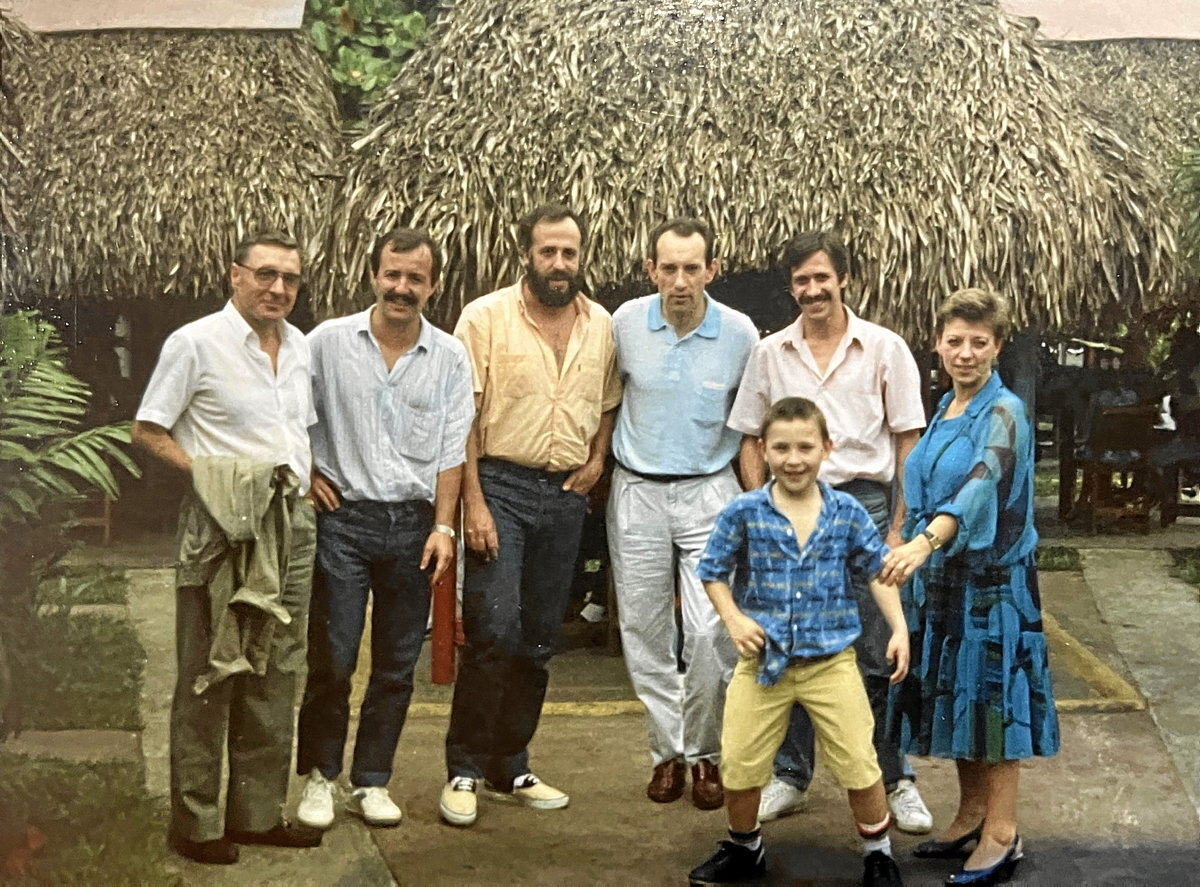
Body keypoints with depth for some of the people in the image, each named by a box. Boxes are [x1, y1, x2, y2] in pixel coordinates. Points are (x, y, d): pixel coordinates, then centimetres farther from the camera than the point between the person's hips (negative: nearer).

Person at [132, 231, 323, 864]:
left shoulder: (301, 347, 12)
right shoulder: (195, 343, -7)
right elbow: (148, 431, -6)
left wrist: (309, 477, 8)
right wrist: (208, 474, -16)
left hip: (291, 527, 7)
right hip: (222, 527, -6)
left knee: (274, 675, 11)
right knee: (208, 677, -1)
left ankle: (258, 812, 22)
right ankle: (195, 823, 10)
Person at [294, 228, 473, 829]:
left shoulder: (450, 357, 4)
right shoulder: (329, 341, 0)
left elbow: (451, 451, 4)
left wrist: (442, 526, -2)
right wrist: (306, 475, 0)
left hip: (413, 524, 2)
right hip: (344, 516, -2)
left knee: (397, 663, 7)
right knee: (332, 659, -3)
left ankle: (371, 781, 20)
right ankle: (318, 776, 15)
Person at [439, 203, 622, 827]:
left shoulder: (602, 325, 9)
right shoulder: (486, 317, -5)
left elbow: (608, 402, 22)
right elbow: (463, 414, -9)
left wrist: (597, 459, 4)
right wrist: (473, 502, -15)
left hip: (565, 495, 5)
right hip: (501, 486, -5)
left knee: (538, 640, 9)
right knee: (494, 631, -11)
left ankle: (509, 769, 22)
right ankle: (464, 771, 4)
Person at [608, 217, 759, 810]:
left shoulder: (740, 334, -6)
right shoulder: (625, 323, -4)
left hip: (710, 491, -1)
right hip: (637, 490, 2)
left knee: (711, 631, -9)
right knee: (644, 632, 6)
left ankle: (704, 751, 11)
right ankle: (667, 749, 21)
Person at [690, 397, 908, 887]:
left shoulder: (848, 513, -4)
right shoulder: (743, 512, -7)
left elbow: (879, 571, 4)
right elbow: (713, 572, 2)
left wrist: (899, 629, -6)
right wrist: (734, 620, -12)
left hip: (832, 660, 0)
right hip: (763, 660, 0)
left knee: (859, 766, 3)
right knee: (738, 767, 8)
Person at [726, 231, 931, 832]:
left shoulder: (884, 349, 1)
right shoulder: (769, 354, 7)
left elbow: (909, 442, 1)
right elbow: (751, 441, 12)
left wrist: (902, 526, -4)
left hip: (862, 502, -2)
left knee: (877, 657, 0)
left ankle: (896, 781, 13)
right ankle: (790, 777, 22)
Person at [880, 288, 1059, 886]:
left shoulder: (1005, 412, -13)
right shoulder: (945, 409, 11)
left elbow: (982, 486, -30)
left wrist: (926, 540, -45)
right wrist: (916, 551, 14)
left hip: (991, 576, -8)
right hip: (940, 574, 8)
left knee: (990, 691, -4)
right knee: (952, 693, 12)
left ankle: (1001, 834, 4)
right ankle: (972, 813, 25)